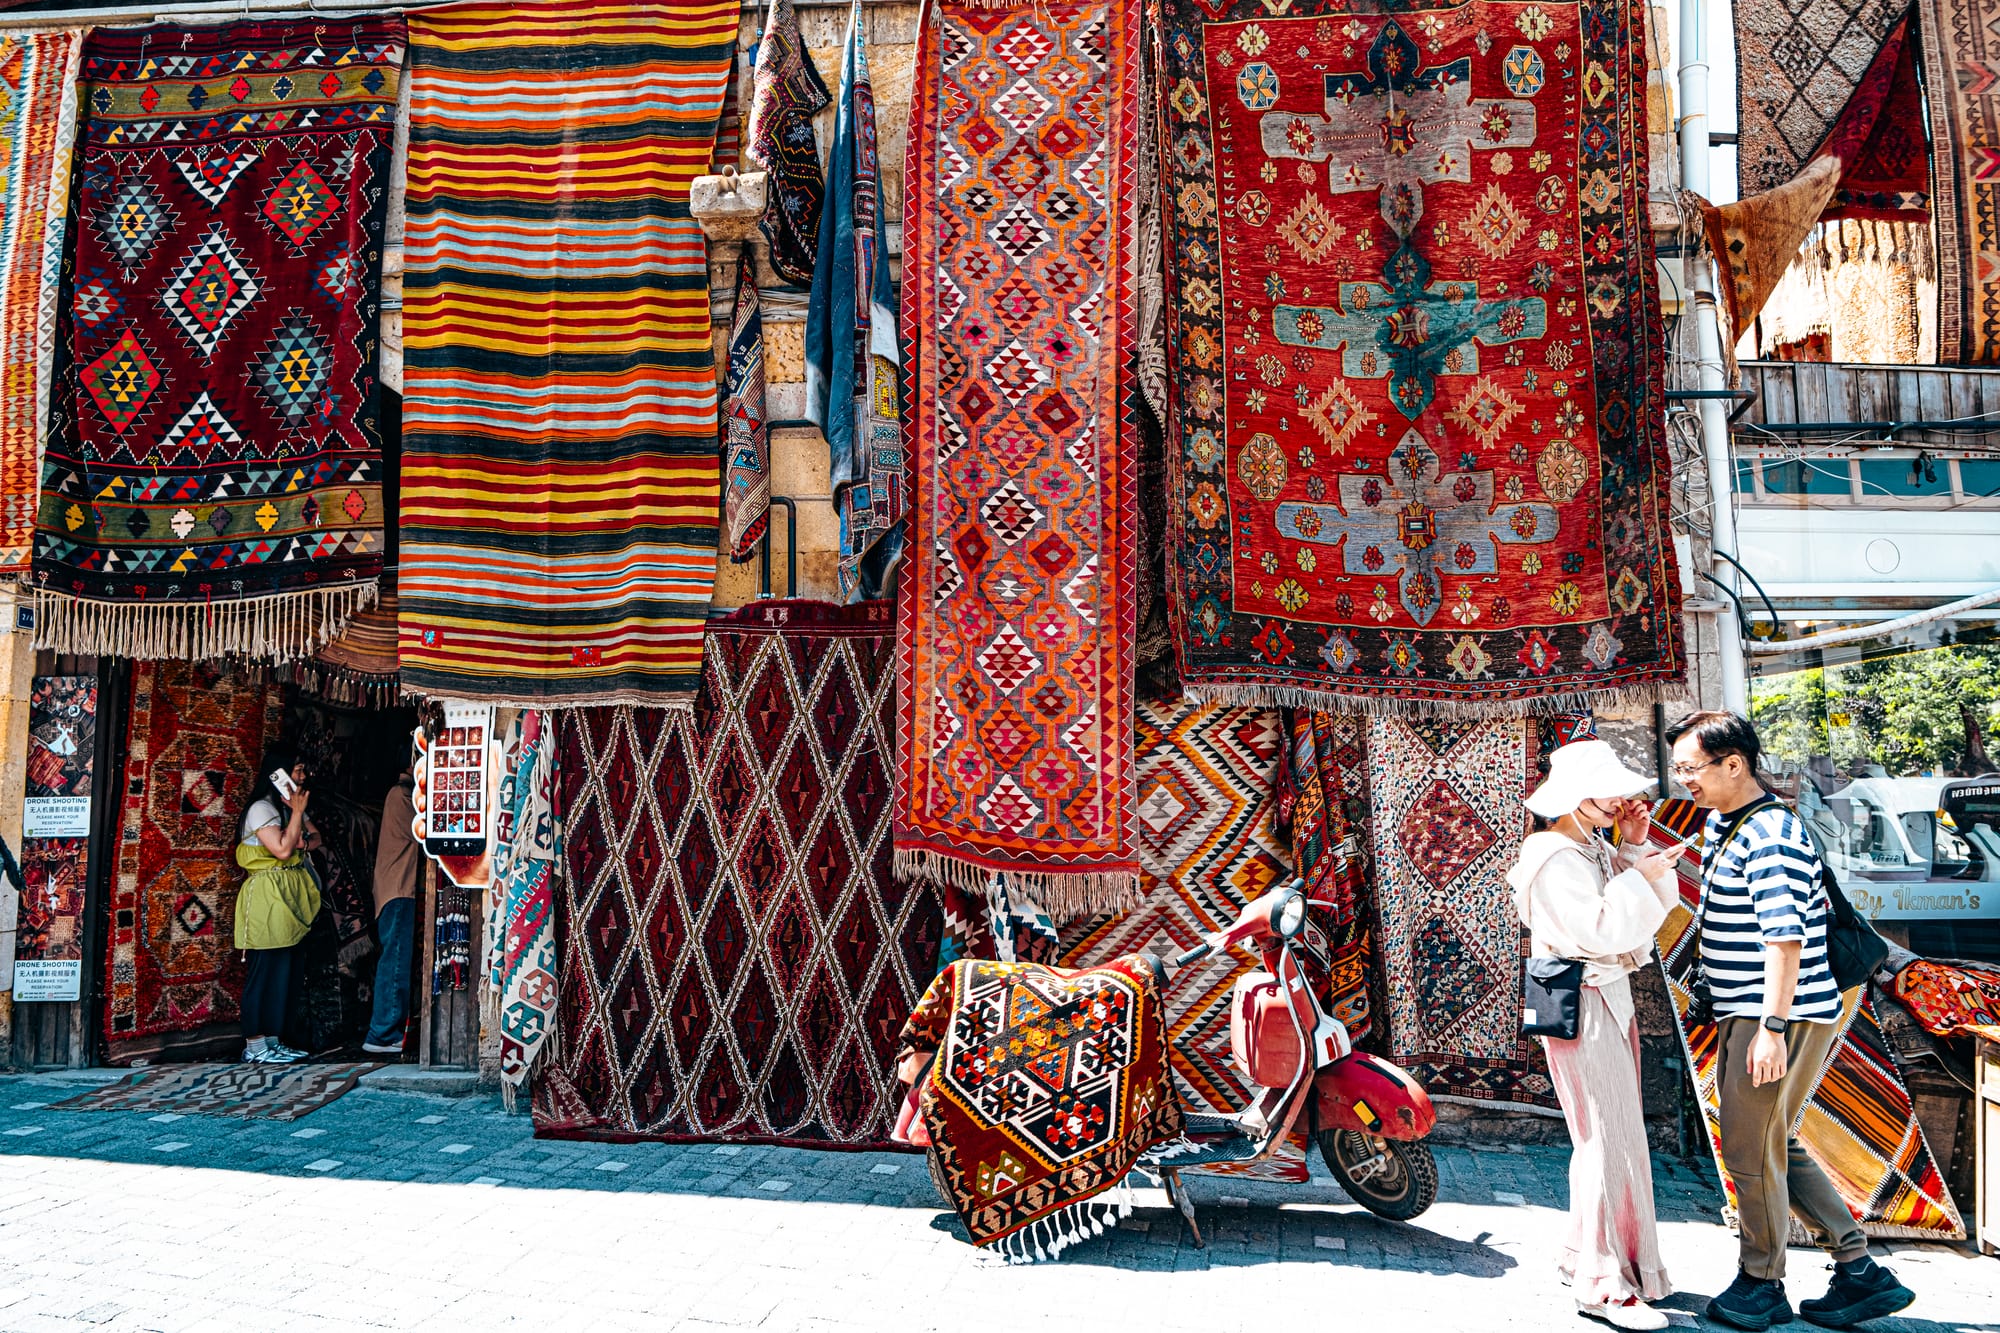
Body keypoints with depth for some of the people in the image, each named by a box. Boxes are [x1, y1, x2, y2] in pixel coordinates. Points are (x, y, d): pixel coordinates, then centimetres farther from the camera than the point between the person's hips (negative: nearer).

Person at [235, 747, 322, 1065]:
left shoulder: (291, 807, 17)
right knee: (263, 972, -7)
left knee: (282, 973, 9)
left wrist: (303, 841, -4)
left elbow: (315, 837, 18)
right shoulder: (262, 809, -10)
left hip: (289, 899, 9)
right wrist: (298, 813, -14)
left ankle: (272, 1041, 14)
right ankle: (254, 1046, -3)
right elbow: (282, 850, -18)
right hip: (267, 896, -9)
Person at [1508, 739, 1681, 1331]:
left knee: (1608, 1136, 16)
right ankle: (1605, 1285, 0)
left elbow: (1661, 903, 12)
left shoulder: (1597, 850, 13)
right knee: (1609, 1140, -8)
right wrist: (1637, 877, -14)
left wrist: (1635, 846, 1)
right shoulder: (1555, 859, -16)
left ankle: (1585, 1259, 27)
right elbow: (1599, 931, -24)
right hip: (1579, 1008, -10)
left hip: (1612, 999, 10)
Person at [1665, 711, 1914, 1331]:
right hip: (1743, 1015, 10)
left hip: (1785, 1018, -10)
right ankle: (1860, 1272, 24)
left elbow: (1785, 935, -25)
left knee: (1751, 1150, 1)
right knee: (1774, 1148, 16)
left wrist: (1773, 1027, -26)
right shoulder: (1719, 825, 12)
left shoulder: (1770, 834, -19)